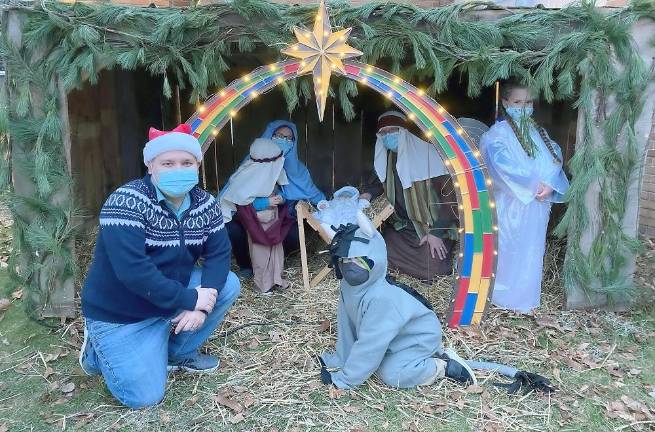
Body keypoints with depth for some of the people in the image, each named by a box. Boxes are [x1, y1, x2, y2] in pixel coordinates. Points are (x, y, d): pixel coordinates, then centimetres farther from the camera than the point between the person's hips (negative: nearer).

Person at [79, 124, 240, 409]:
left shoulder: (205, 204, -6)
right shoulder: (126, 202, -26)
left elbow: (219, 253, -7)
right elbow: (132, 271, -35)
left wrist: (201, 304, -23)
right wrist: (190, 299, -29)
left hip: (174, 293, 6)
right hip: (121, 313, -6)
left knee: (228, 284, -8)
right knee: (145, 396, -10)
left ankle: (178, 353, 10)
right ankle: (99, 349, 19)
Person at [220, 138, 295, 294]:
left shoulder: (271, 173, -2)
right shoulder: (249, 178, -25)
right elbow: (242, 203, -26)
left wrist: (280, 199, -5)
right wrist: (266, 202, -25)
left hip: (273, 220, 7)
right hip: (259, 224, -7)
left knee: (276, 249, 16)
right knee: (261, 251, 7)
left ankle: (276, 278, 32)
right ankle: (263, 283, 22)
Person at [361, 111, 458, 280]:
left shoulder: (426, 154, -19)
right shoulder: (388, 158, 0)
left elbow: (449, 195, -18)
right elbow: (382, 180, 21)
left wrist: (437, 233, -19)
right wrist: (368, 194, -2)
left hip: (434, 227, -6)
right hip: (403, 227, 6)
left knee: (431, 271, -20)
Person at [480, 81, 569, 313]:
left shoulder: (538, 132, 13)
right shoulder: (498, 133, -6)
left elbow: (555, 158, 4)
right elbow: (503, 164, -19)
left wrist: (549, 185, -15)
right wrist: (534, 184, -19)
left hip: (537, 204, 6)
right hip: (510, 204, -6)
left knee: (532, 250, 12)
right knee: (508, 250, 1)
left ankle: (525, 295, 24)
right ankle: (504, 294, 14)